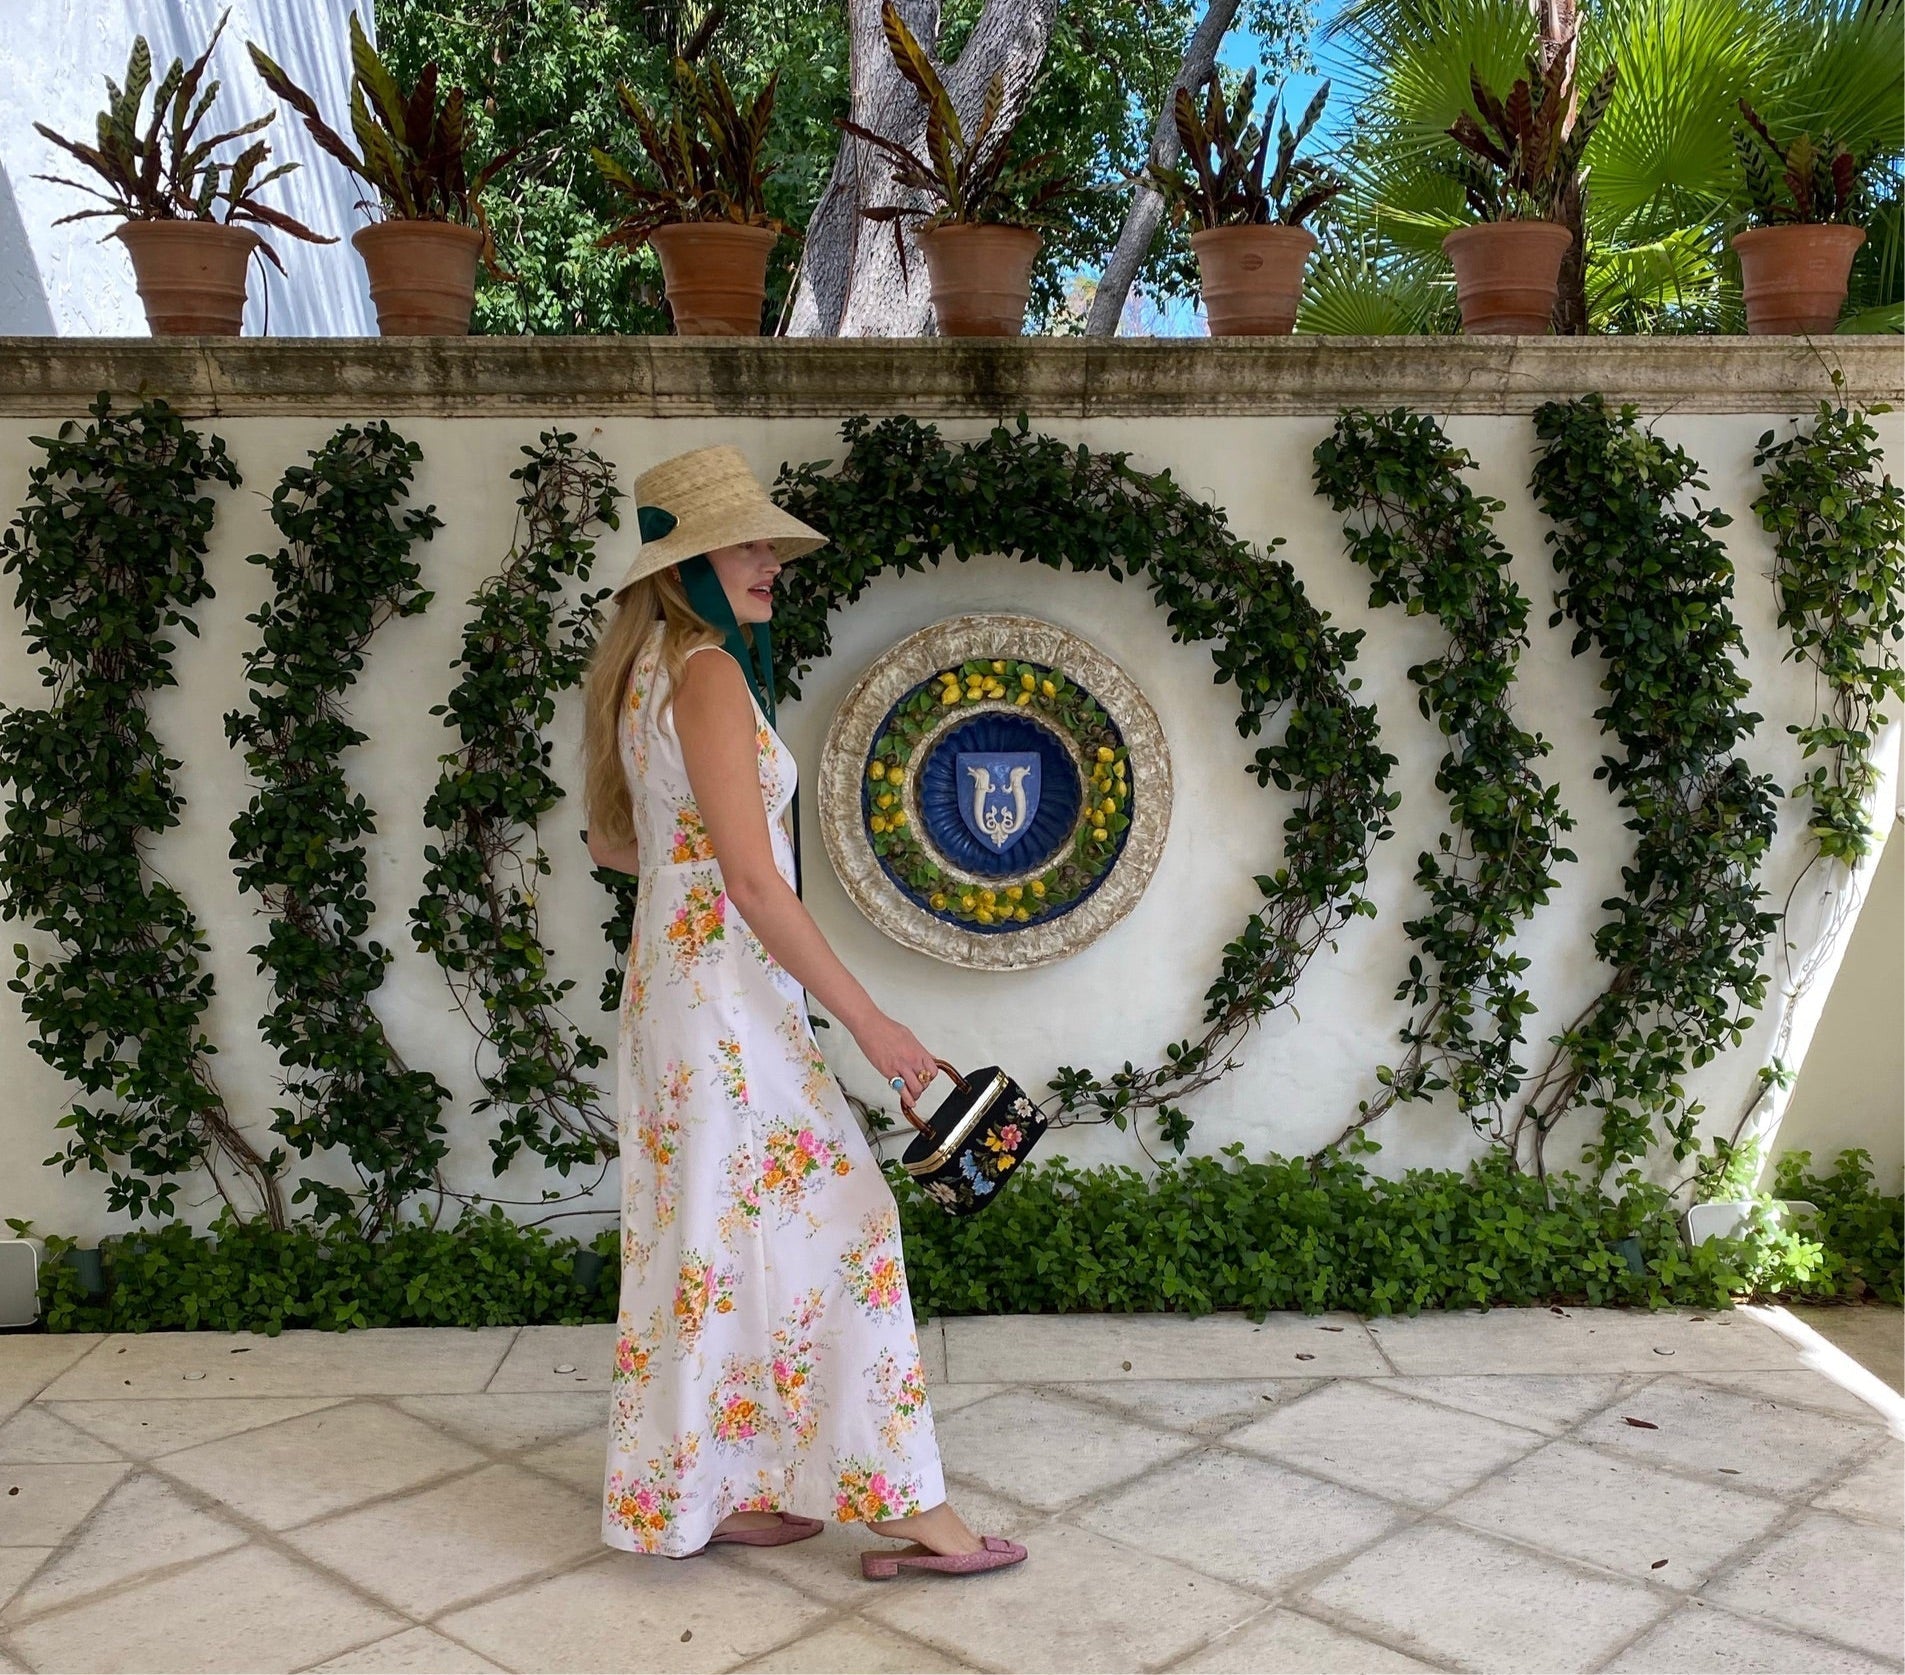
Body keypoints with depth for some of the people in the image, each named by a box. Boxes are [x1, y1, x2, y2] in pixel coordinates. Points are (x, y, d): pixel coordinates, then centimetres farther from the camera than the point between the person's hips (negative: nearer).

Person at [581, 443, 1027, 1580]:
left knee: (712, 1235, 14)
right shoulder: (708, 671, -17)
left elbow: (611, 843, 21)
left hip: (674, 977, 10)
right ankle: (902, 1506, 5)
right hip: (730, 993, -10)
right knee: (830, 1221, -3)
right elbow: (753, 881, -23)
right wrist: (868, 1021, -21)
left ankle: (703, 1491, 25)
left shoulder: (643, 670, 12)